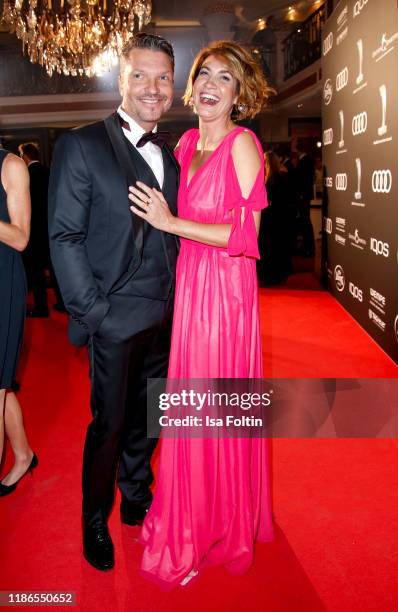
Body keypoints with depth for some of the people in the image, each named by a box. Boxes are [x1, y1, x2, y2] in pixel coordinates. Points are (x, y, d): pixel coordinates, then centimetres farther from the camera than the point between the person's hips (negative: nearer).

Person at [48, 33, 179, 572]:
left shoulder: (168, 154, 11)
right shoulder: (81, 145, -9)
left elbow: (169, 234, 13)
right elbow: (64, 237, -12)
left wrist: (176, 299, 5)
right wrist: (92, 310, -15)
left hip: (164, 318, 6)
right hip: (116, 318, -5)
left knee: (145, 419, 19)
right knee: (109, 424, 8)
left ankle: (137, 502, 42)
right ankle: (95, 523, 31)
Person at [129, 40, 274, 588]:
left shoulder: (242, 143, -10)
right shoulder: (186, 143, 12)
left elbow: (245, 235, -16)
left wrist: (171, 223, -17)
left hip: (225, 287, -6)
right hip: (188, 283, 7)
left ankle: (227, 529, 29)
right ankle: (194, 517, 38)